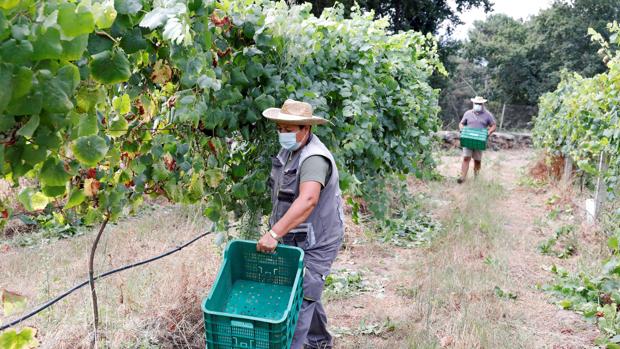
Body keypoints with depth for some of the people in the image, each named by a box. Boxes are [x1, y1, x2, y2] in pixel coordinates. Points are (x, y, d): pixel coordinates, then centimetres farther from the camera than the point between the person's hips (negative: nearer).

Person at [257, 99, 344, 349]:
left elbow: (308, 200, -40)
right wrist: (277, 231, 22)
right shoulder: (290, 150, 7)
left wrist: (274, 233, -45)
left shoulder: (314, 158, -25)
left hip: (315, 243, -10)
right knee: (307, 293, 22)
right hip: (294, 239, 10)